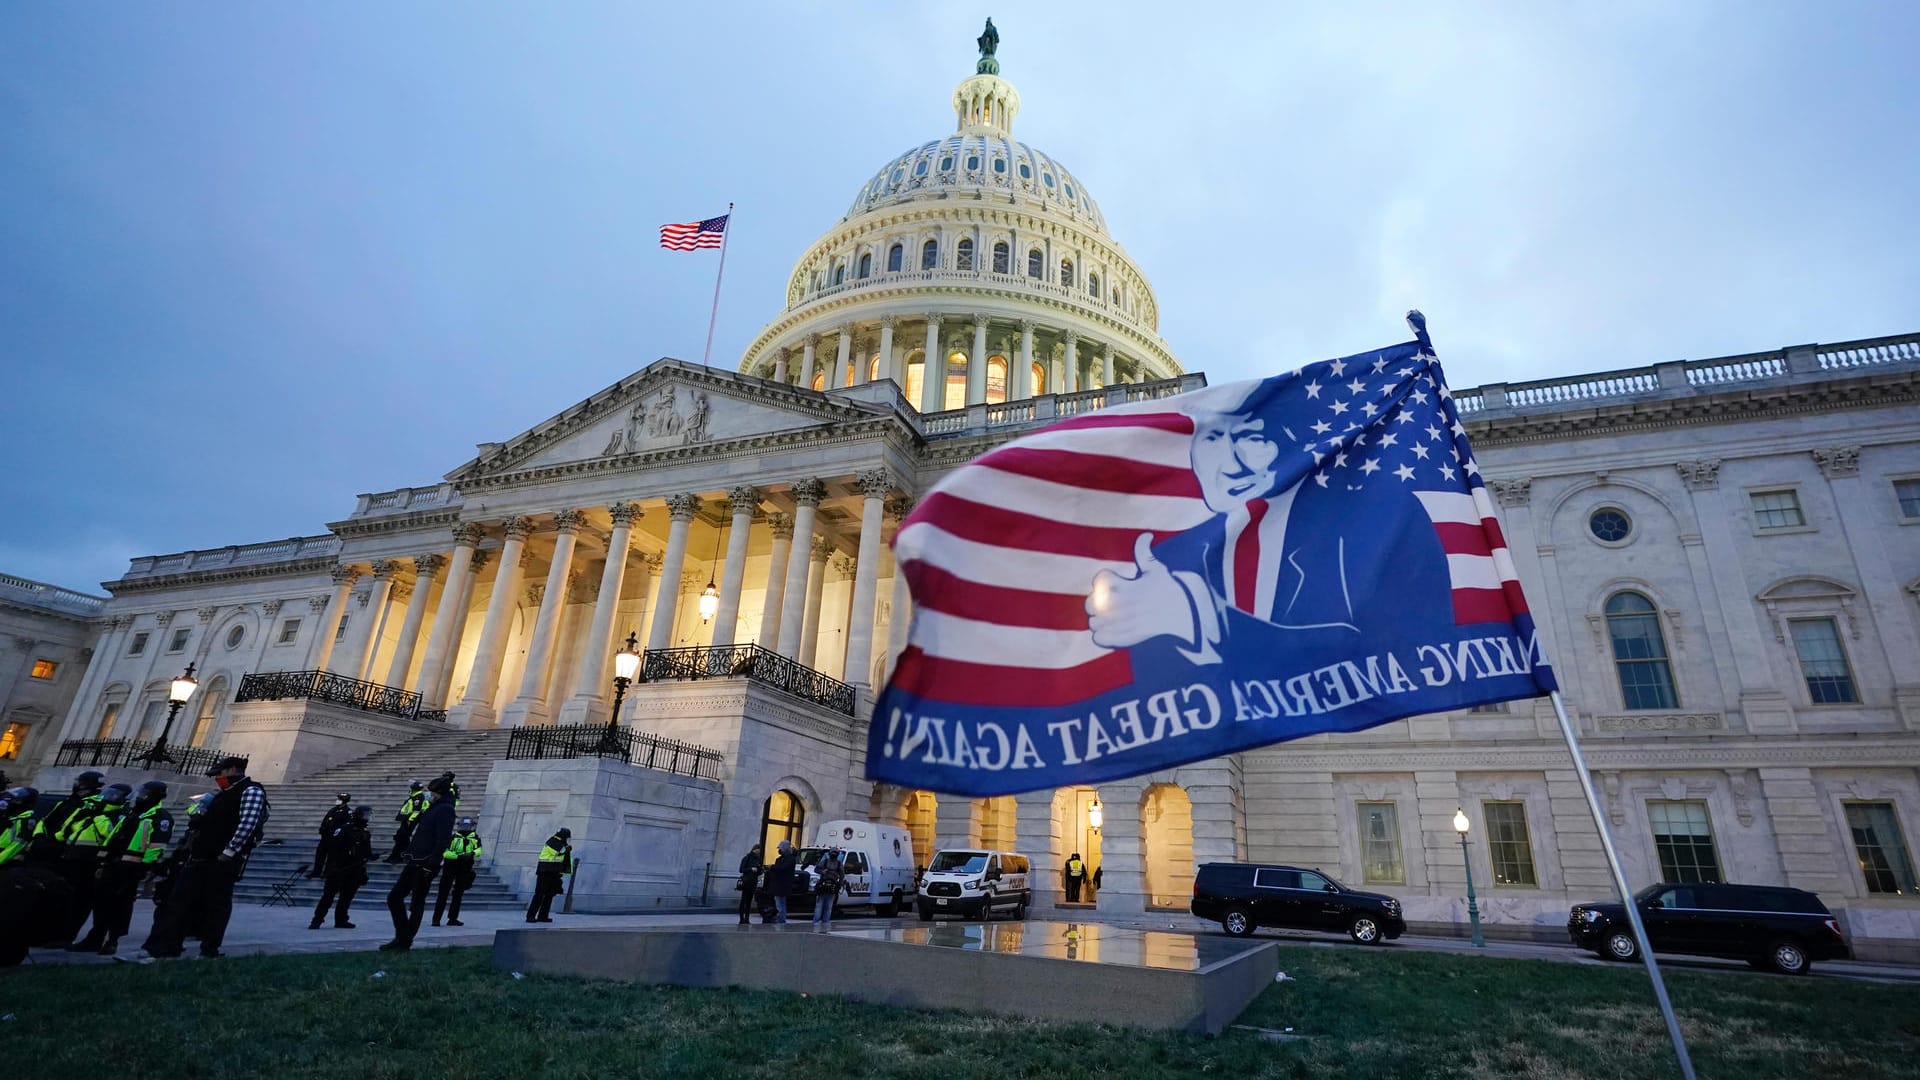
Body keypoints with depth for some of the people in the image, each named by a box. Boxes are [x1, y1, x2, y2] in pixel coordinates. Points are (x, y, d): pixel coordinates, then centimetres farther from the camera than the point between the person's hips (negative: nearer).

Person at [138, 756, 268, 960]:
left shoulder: (251, 790, -7)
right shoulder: (224, 794, 23)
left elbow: (248, 824, -18)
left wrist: (228, 852, -20)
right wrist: (194, 851, 15)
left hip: (224, 860, -9)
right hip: (201, 858, 9)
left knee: (216, 905, -1)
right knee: (179, 902, 3)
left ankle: (209, 951, 7)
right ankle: (160, 948, 4)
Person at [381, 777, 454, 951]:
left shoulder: (445, 810, -11)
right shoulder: (432, 809, 18)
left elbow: (443, 839, -20)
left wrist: (431, 863, -23)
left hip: (425, 865, -10)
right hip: (414, 863, 10)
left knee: (417, 903, 0)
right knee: (394, 897, 11)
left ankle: (405, 941, 9)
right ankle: (401, 937, 19)